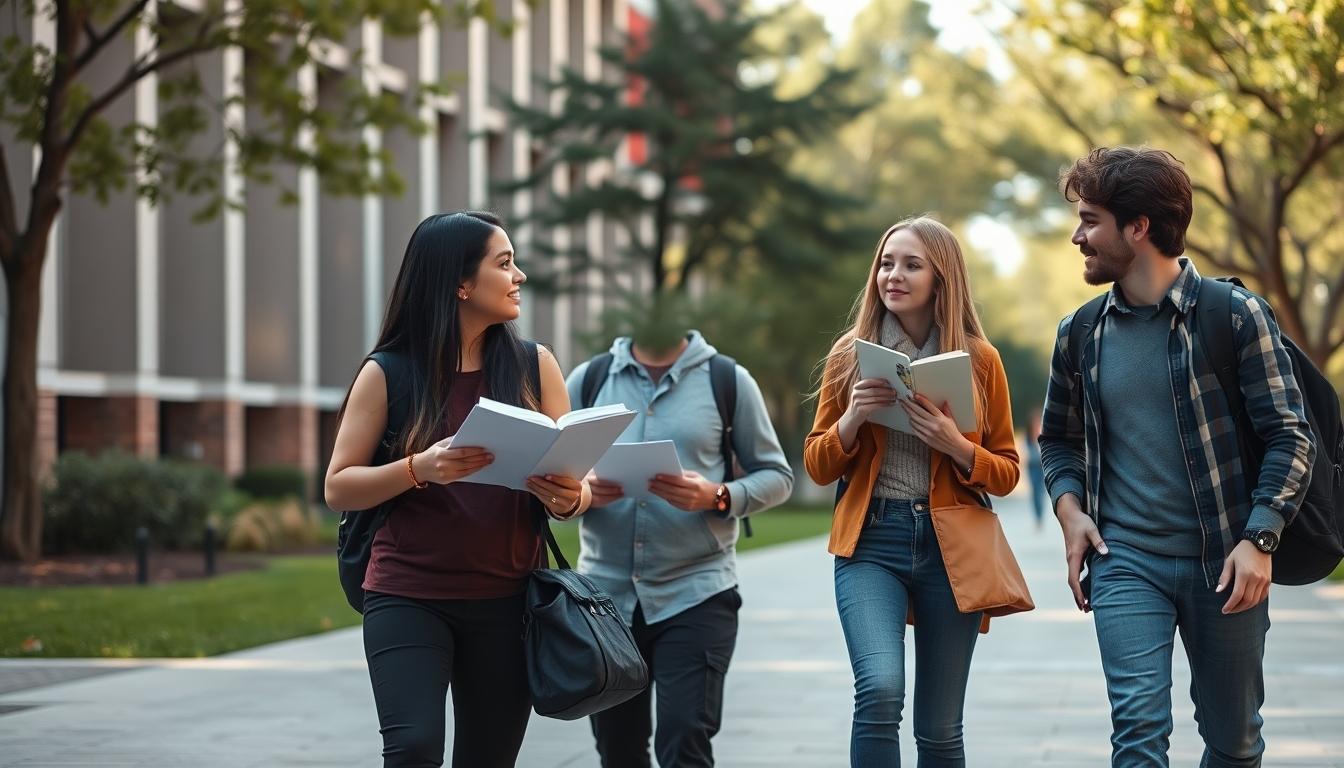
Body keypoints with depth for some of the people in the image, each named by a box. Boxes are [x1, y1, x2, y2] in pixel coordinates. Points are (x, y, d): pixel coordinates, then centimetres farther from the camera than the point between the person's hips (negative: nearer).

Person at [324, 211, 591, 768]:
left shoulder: (533, 367, 4)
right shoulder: (389, 374, -3)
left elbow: (577, 480, 6)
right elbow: (339, 488, -2)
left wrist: (570, 499, -18)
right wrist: (420, 468, -20)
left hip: (507, 602, 3)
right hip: (408, 600, -3)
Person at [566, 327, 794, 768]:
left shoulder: (728, 381, 3)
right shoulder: (588, 379, 7)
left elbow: (776, 476, 5)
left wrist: (717, 497, -14)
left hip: (696, 594, -2)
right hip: (605, 592, 3)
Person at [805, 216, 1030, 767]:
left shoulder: (979, 359, 4)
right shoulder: (850, 355, 5)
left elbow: (1007, 472, 7)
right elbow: (818, 467, 9)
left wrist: (956, 446, -13)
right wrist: (852, 418, -11)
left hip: (950, 548, 1)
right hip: (871, 541, 0)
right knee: (880, 690, -25)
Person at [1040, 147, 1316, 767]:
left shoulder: (1235, 315, -5)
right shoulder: (1080, 335, 7)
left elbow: (1289, 437, -5)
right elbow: (1059, 438, 21)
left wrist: (1258, 538, -15)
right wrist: (1068, 506, 1)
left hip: (1224, 561, -2)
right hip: (1125, 560, 2)